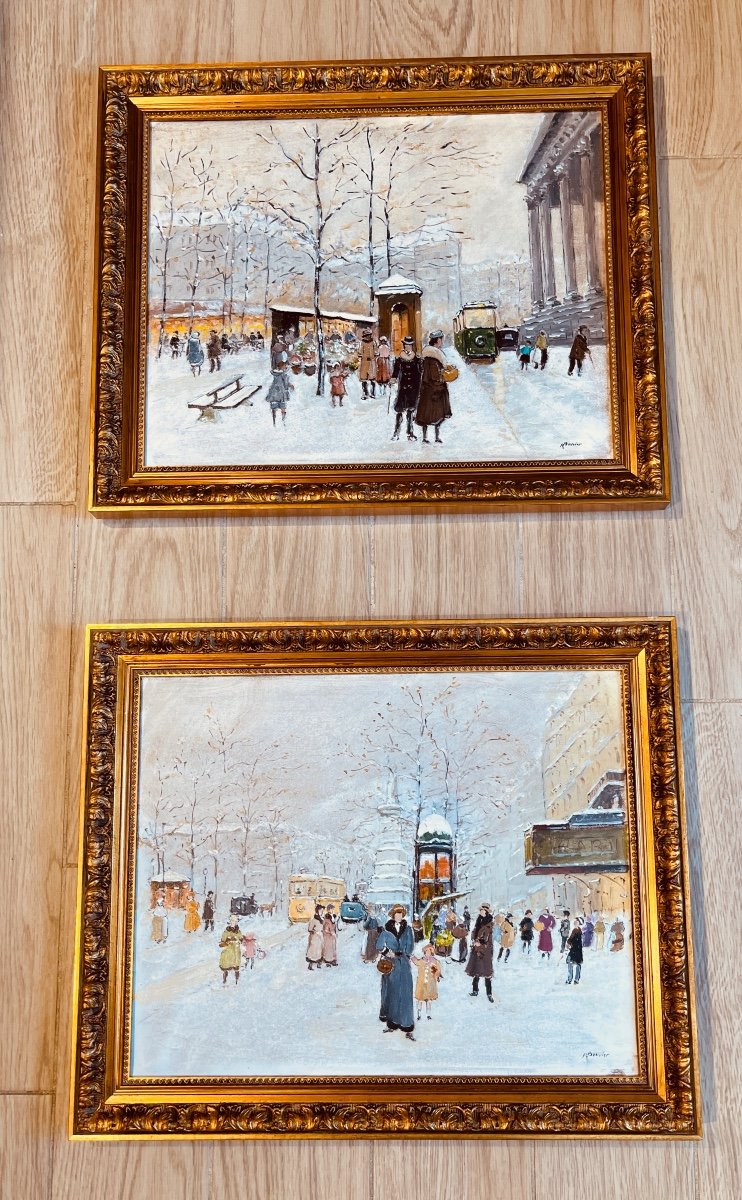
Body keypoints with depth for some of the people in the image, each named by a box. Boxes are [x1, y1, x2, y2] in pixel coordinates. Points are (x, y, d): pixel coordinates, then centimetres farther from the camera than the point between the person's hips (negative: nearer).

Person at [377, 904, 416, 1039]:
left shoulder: (408, 929, 6)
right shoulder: (386, 929, 4)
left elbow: (410, 948, 0)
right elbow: (379, 945, -2)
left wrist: (396, 954, -10)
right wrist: (387, 952, -18)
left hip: (404, 966, 0)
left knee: (405, 996, -4)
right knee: (390, 994, 2)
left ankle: (408, 1029, -6)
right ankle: (392, 1024, 10)